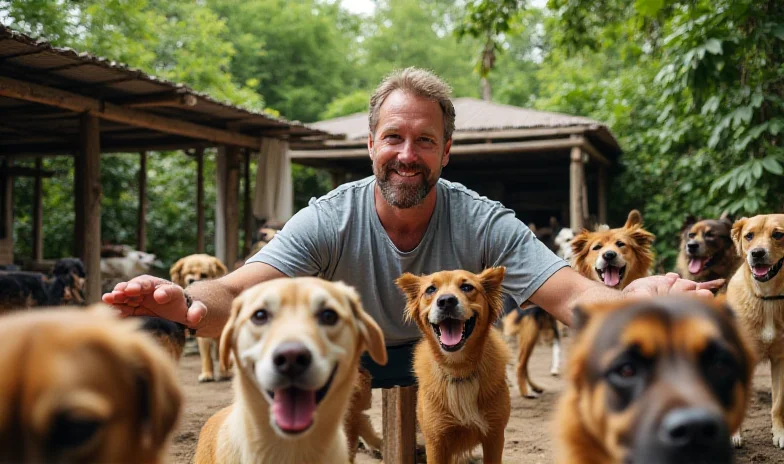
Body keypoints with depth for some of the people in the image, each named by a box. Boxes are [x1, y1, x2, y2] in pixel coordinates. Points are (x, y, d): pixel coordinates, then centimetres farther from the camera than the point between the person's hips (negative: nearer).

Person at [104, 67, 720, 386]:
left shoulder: (482, 224, -22)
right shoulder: (329, 220, -22)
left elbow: (571, 297, -31)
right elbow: (238, 295, -33)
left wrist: (638, 298, -54)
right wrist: (189, 302, -58)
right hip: (347, 363, 0)